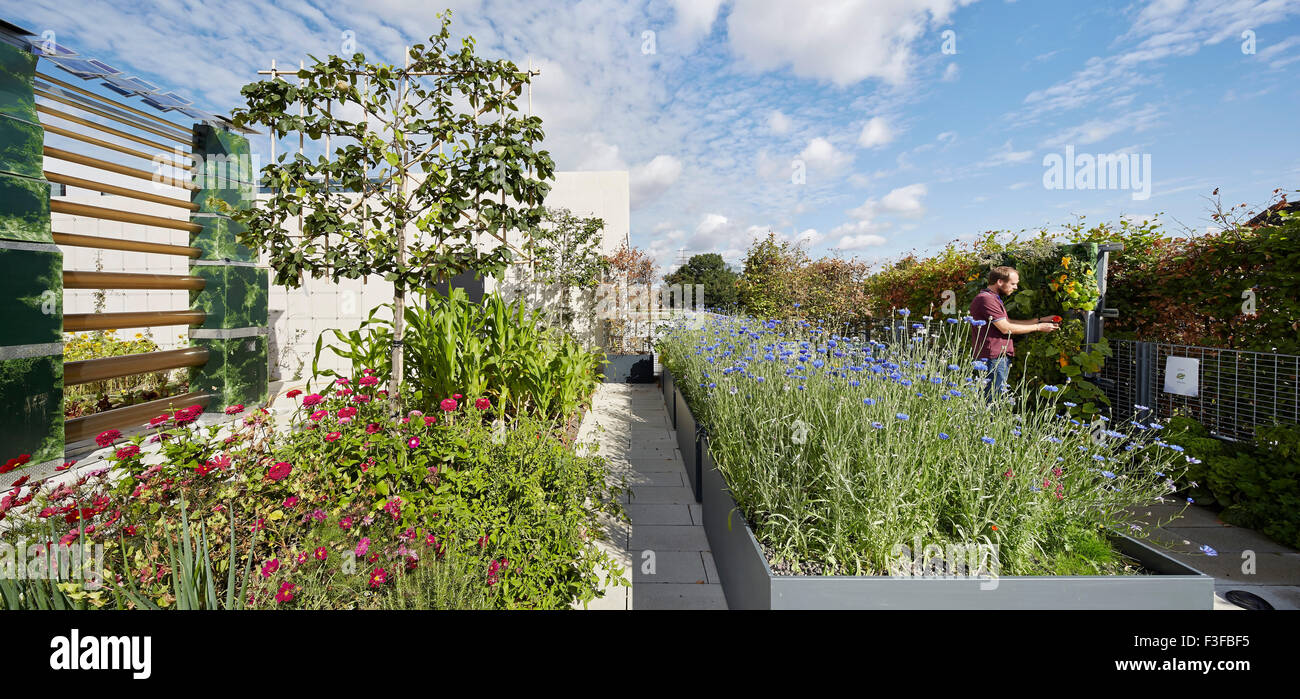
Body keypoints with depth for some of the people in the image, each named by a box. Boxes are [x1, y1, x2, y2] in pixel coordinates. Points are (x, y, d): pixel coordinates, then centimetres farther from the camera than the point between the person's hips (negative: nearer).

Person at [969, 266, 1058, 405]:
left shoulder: (993, 298, 22)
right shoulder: (986, 299, -14)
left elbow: (1009, 322, 21)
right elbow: (1006, 328, -14)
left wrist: (1040, 320, 17)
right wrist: (1039, 327, -3)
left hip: (1000, 358, 11)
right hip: (993, 358, -11)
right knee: (993, 404, -9)